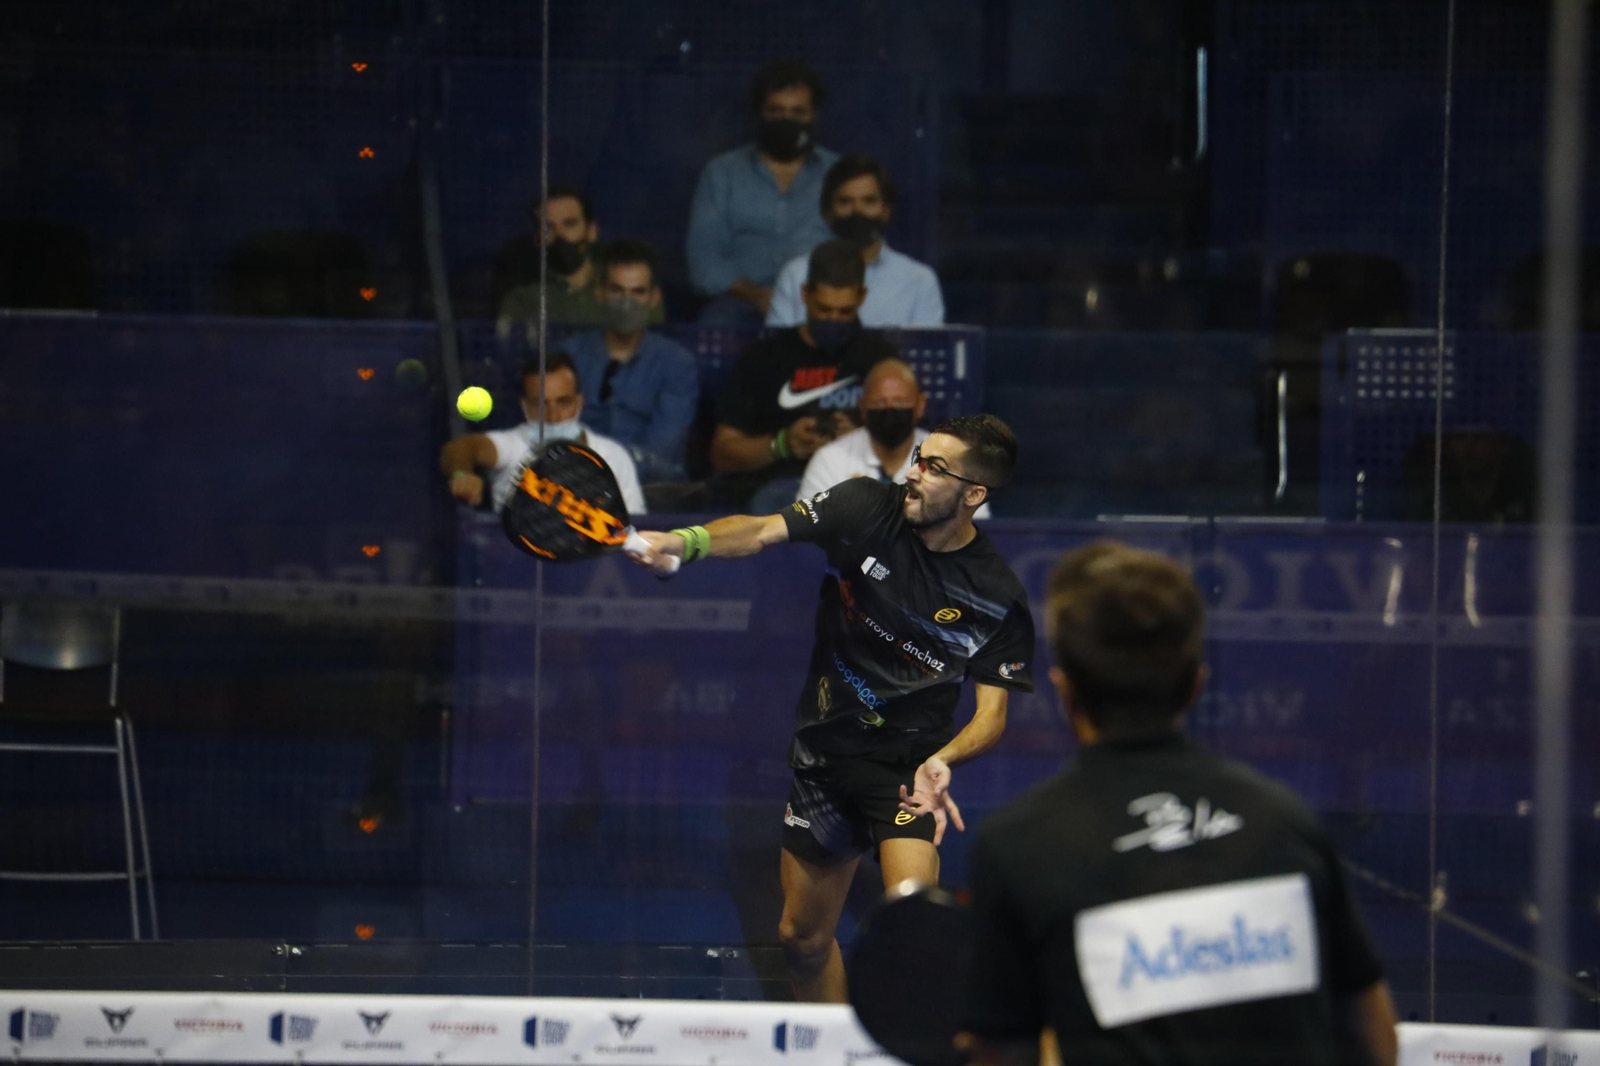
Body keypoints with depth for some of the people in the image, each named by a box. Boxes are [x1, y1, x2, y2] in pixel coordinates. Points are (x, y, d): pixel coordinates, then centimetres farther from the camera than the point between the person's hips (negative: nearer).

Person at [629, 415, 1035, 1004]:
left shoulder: (999, 599, -12)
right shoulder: (865, 508, -9)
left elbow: (991, 714, -8)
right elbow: (760, 531, -16)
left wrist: (941, 761, -29)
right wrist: (685, 541, -37)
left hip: (907, 765, -4)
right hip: (823, 753, 4)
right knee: (802, 937, 13)